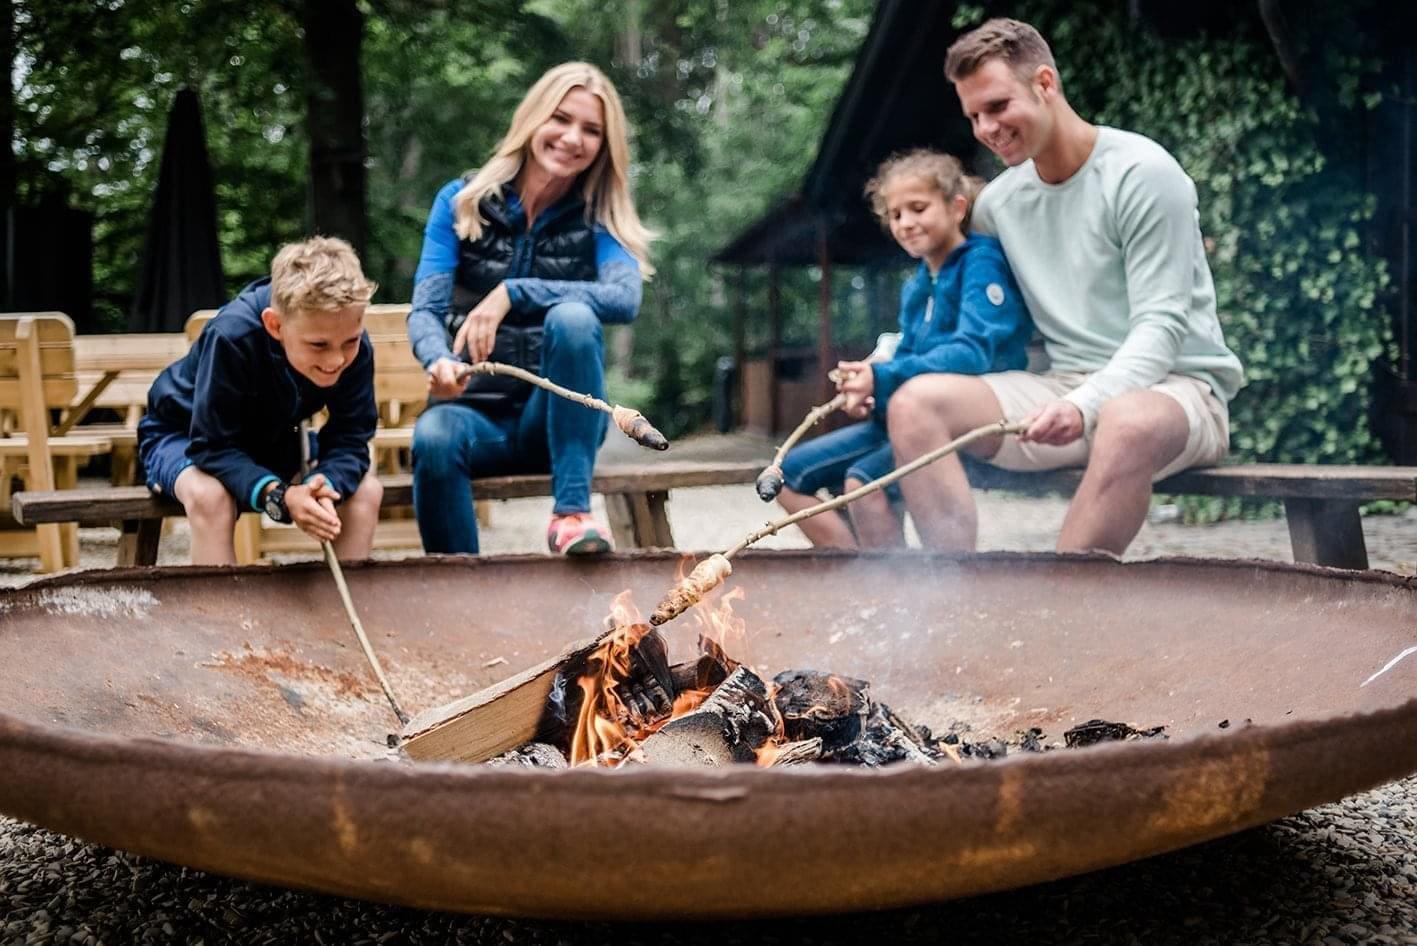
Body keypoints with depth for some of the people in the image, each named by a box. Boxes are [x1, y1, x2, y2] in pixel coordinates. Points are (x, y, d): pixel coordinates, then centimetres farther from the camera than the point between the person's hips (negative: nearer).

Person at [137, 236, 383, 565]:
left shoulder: (355, 348, -25)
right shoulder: (232, 337, -37)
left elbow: (350, 440, -20)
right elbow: (213, 447, -33)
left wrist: (323, 486, -42)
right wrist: (279, 496, -48)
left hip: (271, 439, 4)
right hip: (184, 434, -4)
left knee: (366, 489, -18)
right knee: (210, 495, -37)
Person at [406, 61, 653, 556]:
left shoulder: (599, 218, 4)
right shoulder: (461, 201, 5)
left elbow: (625, 299, -18)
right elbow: (425, 308, -5)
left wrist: (513, 293, -28)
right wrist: (439, 359, -29)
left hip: (558, 419, 0)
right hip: (475, 412, 0)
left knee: (571, 315, -29)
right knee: (434, 436, -35)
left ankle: (571, 510, -29)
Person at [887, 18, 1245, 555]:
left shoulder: (1143, 173, -9)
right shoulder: (997, 203, 10)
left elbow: (1160, 327, -16)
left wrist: (1085, 404, -32)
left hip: (1174, 385, -5)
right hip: (1066, 388, 6)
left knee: (1129, 423, -41)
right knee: (916, 402, -18)